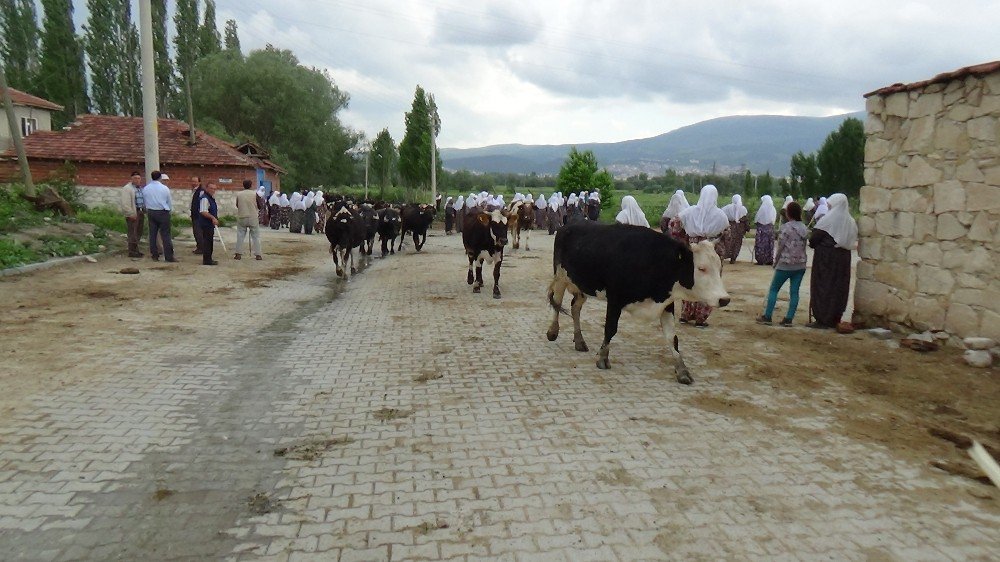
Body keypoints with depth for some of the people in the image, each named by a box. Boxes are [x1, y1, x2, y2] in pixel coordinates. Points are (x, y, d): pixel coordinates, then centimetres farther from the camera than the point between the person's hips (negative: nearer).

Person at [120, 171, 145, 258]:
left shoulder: (141, 188, 16)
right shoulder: (127, 188, -9)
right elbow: (125, 203, -16)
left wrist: (144, 212, 15)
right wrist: (131, 214, -18)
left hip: (141, 212, 8)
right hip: (133, 214, -8)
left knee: (139, 232, 13)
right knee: (133, 233, -6)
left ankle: (136, 250, 21)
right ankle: (132, 252, -2)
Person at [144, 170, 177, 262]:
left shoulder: (145, 189, 1)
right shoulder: (164, 188, -9)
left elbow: (144, 201, 7)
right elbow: (169, 202, 0)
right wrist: (169, 210, 18)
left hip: (151, 212, 4)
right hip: (163, 212, -4)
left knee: (152, 234, 9)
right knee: (165, 235, -3)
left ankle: (154, 255, 12)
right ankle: (169, 256, -5)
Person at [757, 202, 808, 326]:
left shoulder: (786, 227, -11)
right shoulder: (804, 228, 7)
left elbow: (780, 247, -9)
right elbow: (804, 246, 8)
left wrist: (776, 262, 3)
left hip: (785, 264, -5)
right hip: (801, 265, 5)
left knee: (773, 289, 5)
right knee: (794, 291, 5)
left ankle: (767, 316, 5)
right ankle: (789, 318, 5)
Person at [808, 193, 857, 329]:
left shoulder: (827, 219, -12)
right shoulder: (850, 222, 5)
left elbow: (814, 238, -14)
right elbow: (852, 241, 8)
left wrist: (812, 243, 6)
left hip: (825, 257, -6)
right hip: (843, 259, 6)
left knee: (822, 287, 1)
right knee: (838, 288, 11)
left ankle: (822, 320, 2)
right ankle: (834, 320, 17)